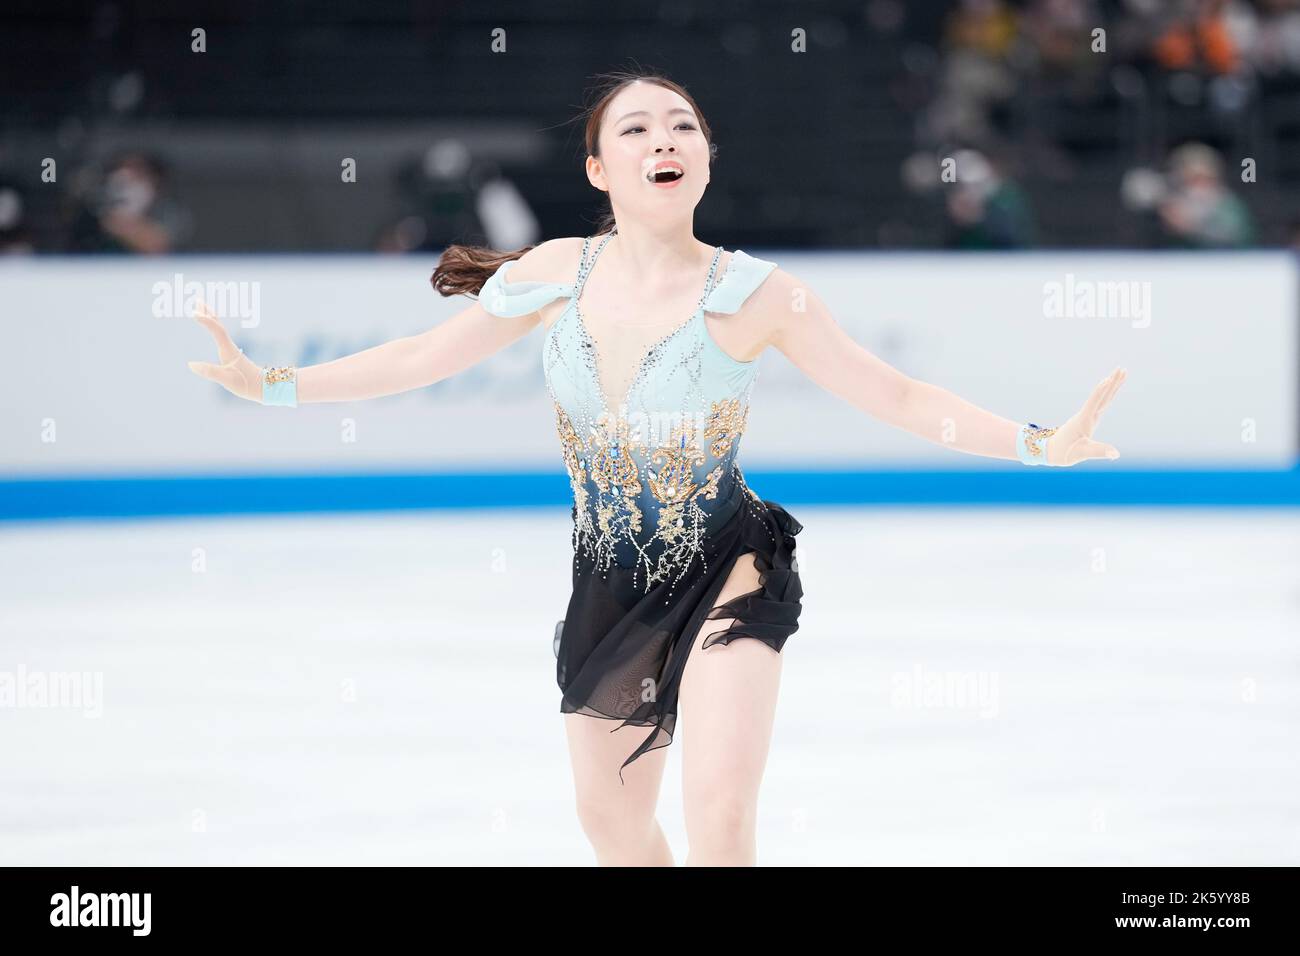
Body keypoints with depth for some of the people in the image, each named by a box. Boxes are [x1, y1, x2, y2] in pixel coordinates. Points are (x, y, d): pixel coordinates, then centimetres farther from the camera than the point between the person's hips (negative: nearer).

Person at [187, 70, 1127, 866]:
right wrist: (272, 384, 2)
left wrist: (1039, 442, -23)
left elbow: (901, 399, -11)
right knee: (611, 820, 16)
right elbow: (424, 356, 4)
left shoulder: (754, 294, -16)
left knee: (720, 811, -20)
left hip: (726, 575, -4)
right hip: (609, 584, 4)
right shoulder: (559, 273, -8)